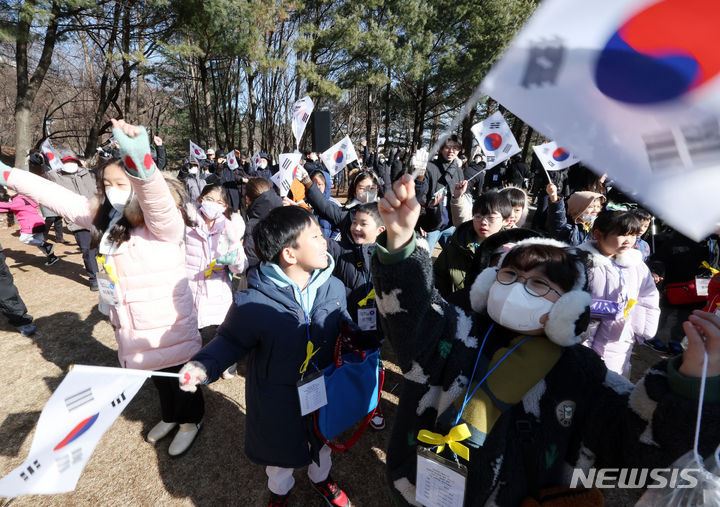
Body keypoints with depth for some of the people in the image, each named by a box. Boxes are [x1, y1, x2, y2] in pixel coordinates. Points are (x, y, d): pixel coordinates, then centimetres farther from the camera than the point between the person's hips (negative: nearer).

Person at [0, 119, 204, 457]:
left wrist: (140, 163, -63)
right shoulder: (105, 220, 4)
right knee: (158, 376, 27)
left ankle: (191, 421, 41)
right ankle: (170, 416, 52)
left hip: (168, 326, -7)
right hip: (132, 327, 8)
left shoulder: (162, 224, -22)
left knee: (180, 376, 14)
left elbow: (157, 199, -43)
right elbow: (59, 198, 11)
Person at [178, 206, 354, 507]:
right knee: (280, 450, 27)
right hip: (278, 401, -3)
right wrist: (204, 366, -28)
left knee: (322, 441, 31)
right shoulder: (254, 302, -29)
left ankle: (320, 477, 67)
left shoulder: (334, 287, -17)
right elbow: (231, 340, -13)